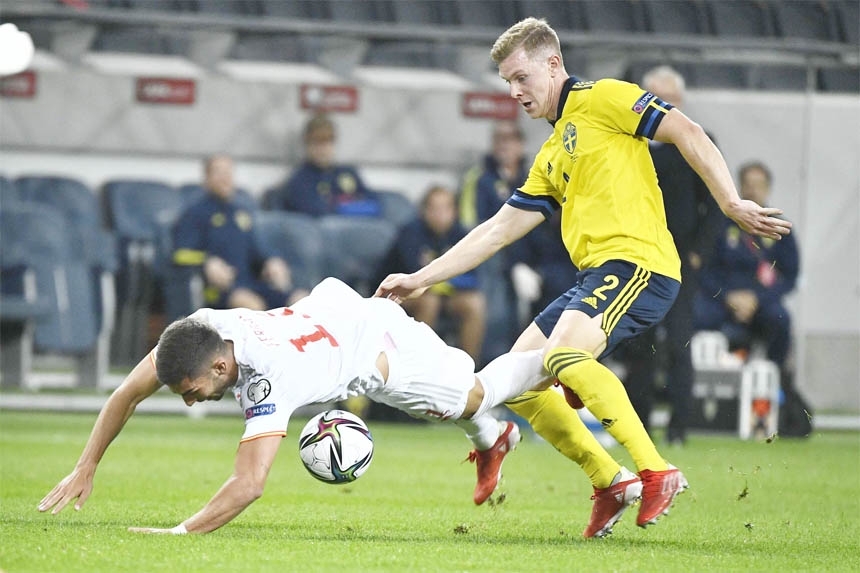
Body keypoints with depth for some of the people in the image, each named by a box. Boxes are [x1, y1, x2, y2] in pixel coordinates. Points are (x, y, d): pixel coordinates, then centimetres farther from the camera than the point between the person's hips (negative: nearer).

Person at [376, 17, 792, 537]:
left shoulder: (600, 100, 1)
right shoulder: (551, 158, 26)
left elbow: (688, 134, -8)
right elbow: (497, 230, 29)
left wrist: (732, 203, -17)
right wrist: (421, 279, 26)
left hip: (637, 259, -9)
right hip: (594, 276, 9)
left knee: (564, 356, -31)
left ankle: (657, 473, -27)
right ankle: (610, 481, 5)